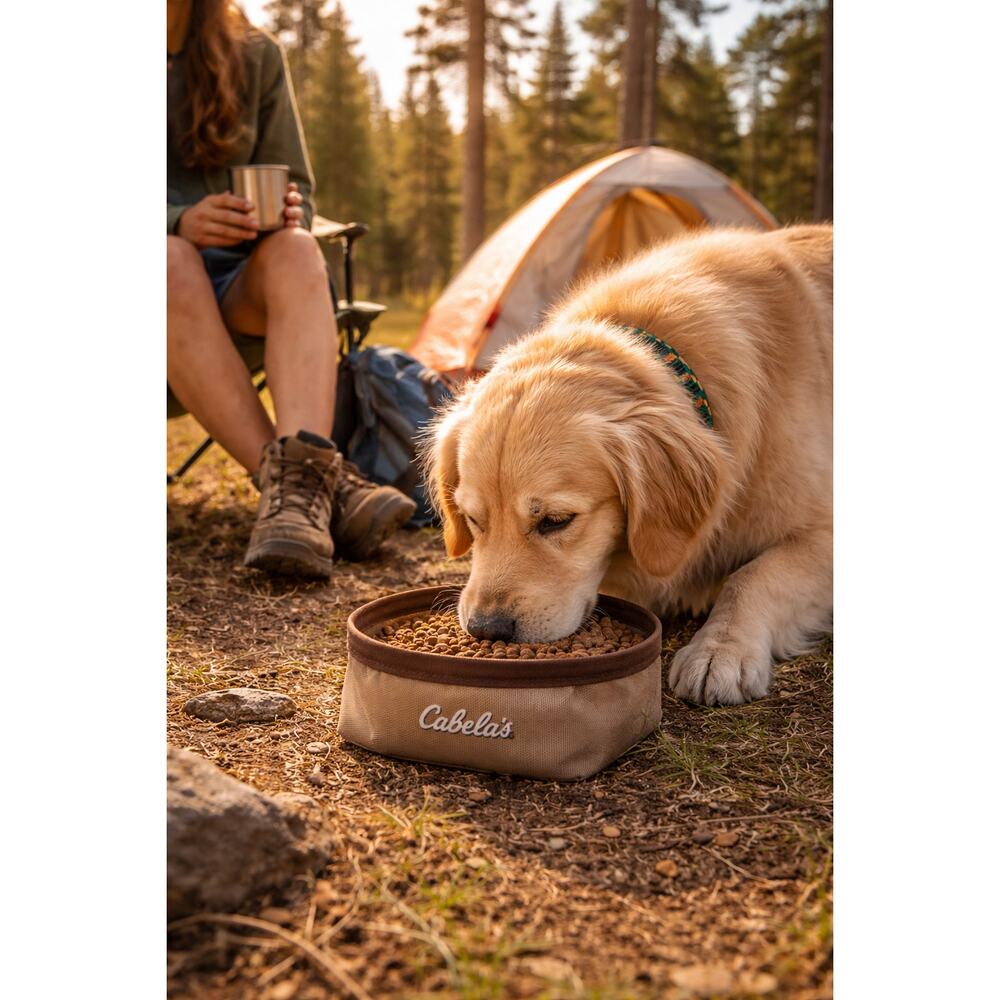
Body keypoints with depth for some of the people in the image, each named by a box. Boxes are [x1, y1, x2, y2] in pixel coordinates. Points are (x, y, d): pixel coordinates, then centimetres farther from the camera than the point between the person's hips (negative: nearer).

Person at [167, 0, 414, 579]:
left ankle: (297, 479, -55)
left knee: (295, 250, -32)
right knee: (175, 262, -37)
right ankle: (324, 485, -47)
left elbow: (294, 188, 8)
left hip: (238, 277, 2)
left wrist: (286, 215, -15)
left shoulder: (256, 55, 6)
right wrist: (178, 224, -25)